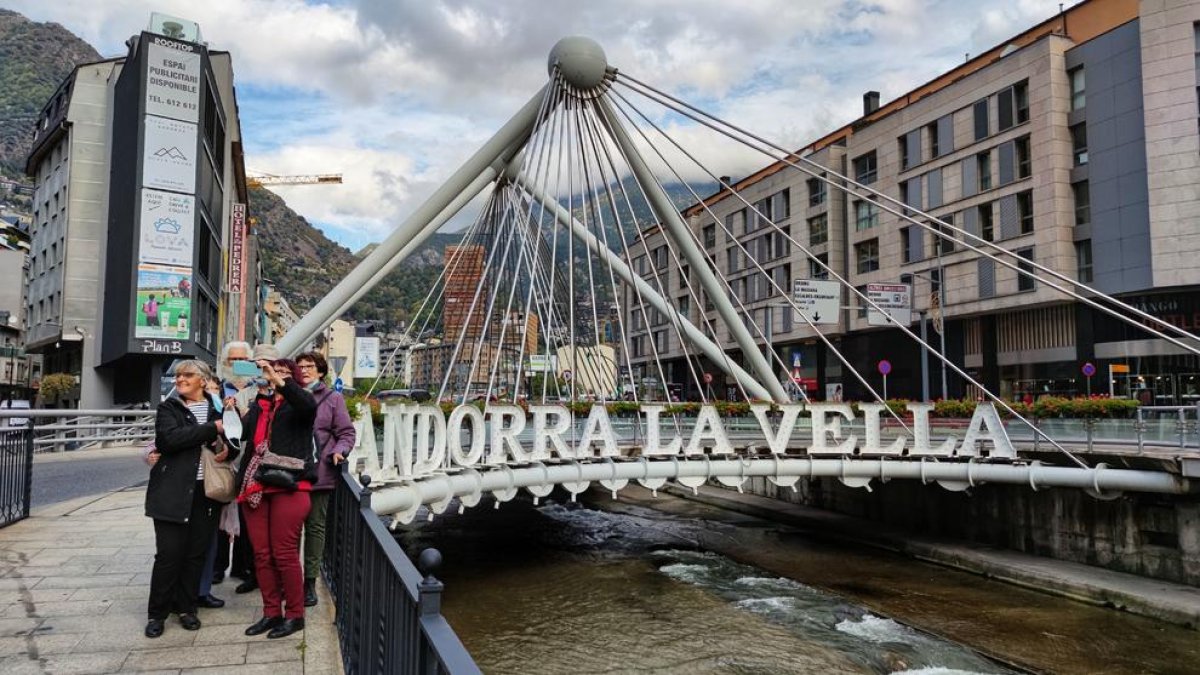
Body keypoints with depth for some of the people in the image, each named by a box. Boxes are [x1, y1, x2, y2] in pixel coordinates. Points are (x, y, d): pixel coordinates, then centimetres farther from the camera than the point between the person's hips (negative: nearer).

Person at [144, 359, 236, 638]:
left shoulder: (217, 408, 10)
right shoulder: (168, 408, 3)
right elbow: (171, 438, -16)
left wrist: (229, 449, -5)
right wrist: (212, 428, -17)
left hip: (205, 491, 3)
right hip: (173, 490, -3)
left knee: (197, 552, 8)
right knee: (169, 553, -2)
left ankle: (186, 607, 22)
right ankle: (157, 613, 13)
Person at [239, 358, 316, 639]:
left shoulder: (296, 403, 4)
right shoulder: (259, 404, 20)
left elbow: (309, 404, -20)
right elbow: (242, 433, 9)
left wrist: (280, 382, -30)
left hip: (287, 486, -5)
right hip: (255, 486, 6)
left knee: (284, 553, -4)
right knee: (262, 554, 9)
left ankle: (294, 614, 8)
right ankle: (271, 613, 20)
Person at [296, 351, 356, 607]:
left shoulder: (333, 398, 2)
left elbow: (347, 432, 1)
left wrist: (339, 451, -16)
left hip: (319, 473, -1)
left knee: (315, 526, 7)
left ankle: (310, 581, 17)